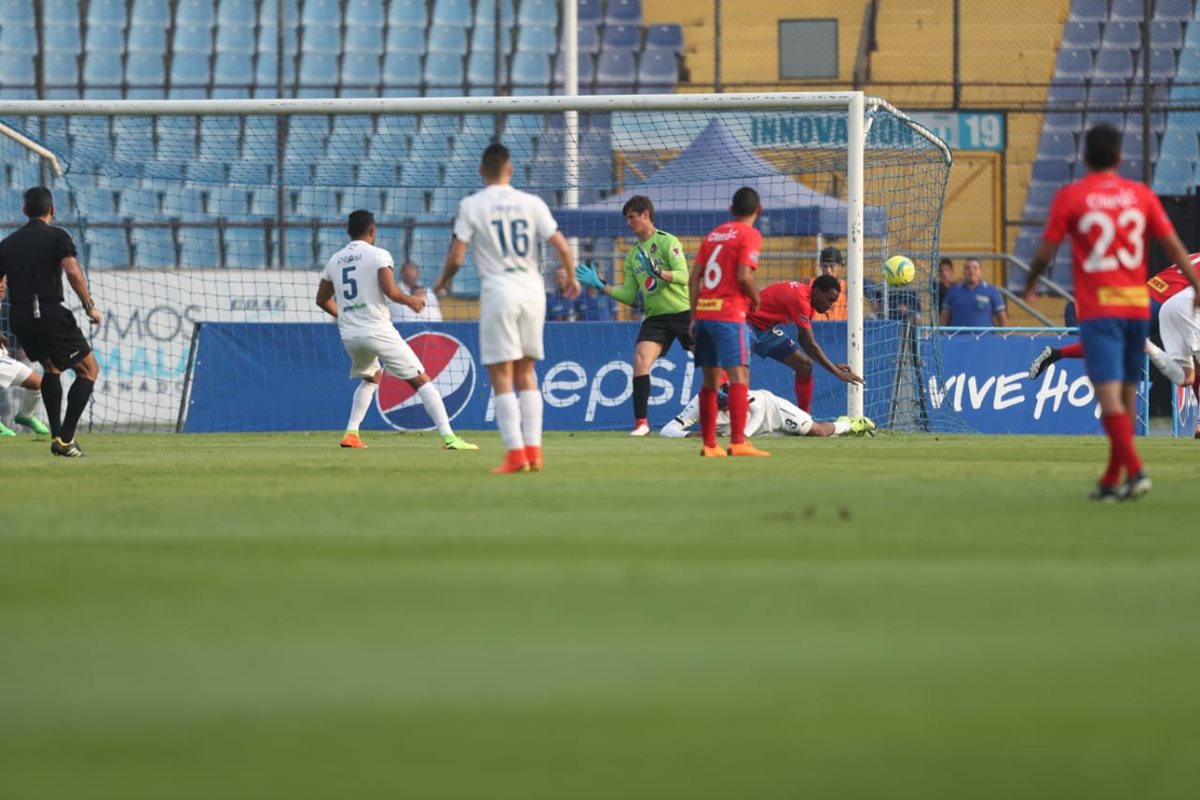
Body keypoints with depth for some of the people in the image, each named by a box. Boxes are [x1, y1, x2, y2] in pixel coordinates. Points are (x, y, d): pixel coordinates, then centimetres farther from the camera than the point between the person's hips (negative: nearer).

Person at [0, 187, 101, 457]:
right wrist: (90, 306, -9)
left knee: (51, 368, 30)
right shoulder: (57, 236, -1)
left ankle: (56, 436, 23)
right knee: (89, 370, 7)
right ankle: (65, 438, -7)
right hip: (50, 314, -5)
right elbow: (73, 272, -17)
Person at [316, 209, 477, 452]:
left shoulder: (334, 261, 11)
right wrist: (412, 300, 2)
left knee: (371, 378, 33)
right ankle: (449, 437, -14)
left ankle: (351, 434, 22)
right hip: (378, 330, -6)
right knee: (421, 380, -2)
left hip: (349, 334, 6)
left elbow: (322, 299, 21)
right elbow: (391, 292, -17)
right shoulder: (378, 255, -6)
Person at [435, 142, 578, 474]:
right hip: (532, 288, 3)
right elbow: (562, 247, 1)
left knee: (501, 376, 0)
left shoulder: (471, 205, -2)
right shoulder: (532, 203, 5)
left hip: (498, 290, -3)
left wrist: (443, 280, 16)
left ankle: (516, 453, -7)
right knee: (526, 373, 13)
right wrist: (571, 277, 19)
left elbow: (456, 257, -5)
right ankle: (533, 451, 8)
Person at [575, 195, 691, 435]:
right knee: (640, 361, -15)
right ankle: (641, 422, -11)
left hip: (683, 312, -5)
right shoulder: (633, 254, 14)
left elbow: (683, 276, -17)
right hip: (655, 317, 5)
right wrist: (600, 285, 7)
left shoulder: (667, 242, -5)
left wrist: (659, 273, -33)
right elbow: (630, 296, 14)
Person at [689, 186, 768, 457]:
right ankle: (738, 442, -24)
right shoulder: (750, 236, -3)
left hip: (703, 312, 7)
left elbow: (694, 277, 11)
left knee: (710, 380, 12)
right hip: (730, 315, -7)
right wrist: (756, 300, 2)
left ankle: (709, 444, 14)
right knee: (739, 375, -11)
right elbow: (744, 276, -16)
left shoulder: (714, 234, 16)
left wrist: (694, 316, 12)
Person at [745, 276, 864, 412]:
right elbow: (810, 345, -26)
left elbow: (805, 340, 9)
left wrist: (834, 366, 1)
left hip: (767, 328, 10)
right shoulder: (800, 299, -29)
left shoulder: (804, 295, 1)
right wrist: (837, 372, -22)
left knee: (804, 365, 6)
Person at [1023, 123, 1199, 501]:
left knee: (1109, 393, -11)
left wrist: (1031, 285, 17)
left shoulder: (1070, 197, -4)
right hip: (1138, 306, 4)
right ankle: (1112, 480, 20)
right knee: (1126, 395, 13)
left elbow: (1045, 252, -1)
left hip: (1098, 309, -4)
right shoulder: (1141, 194, 5)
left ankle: (1135, 470, -28)